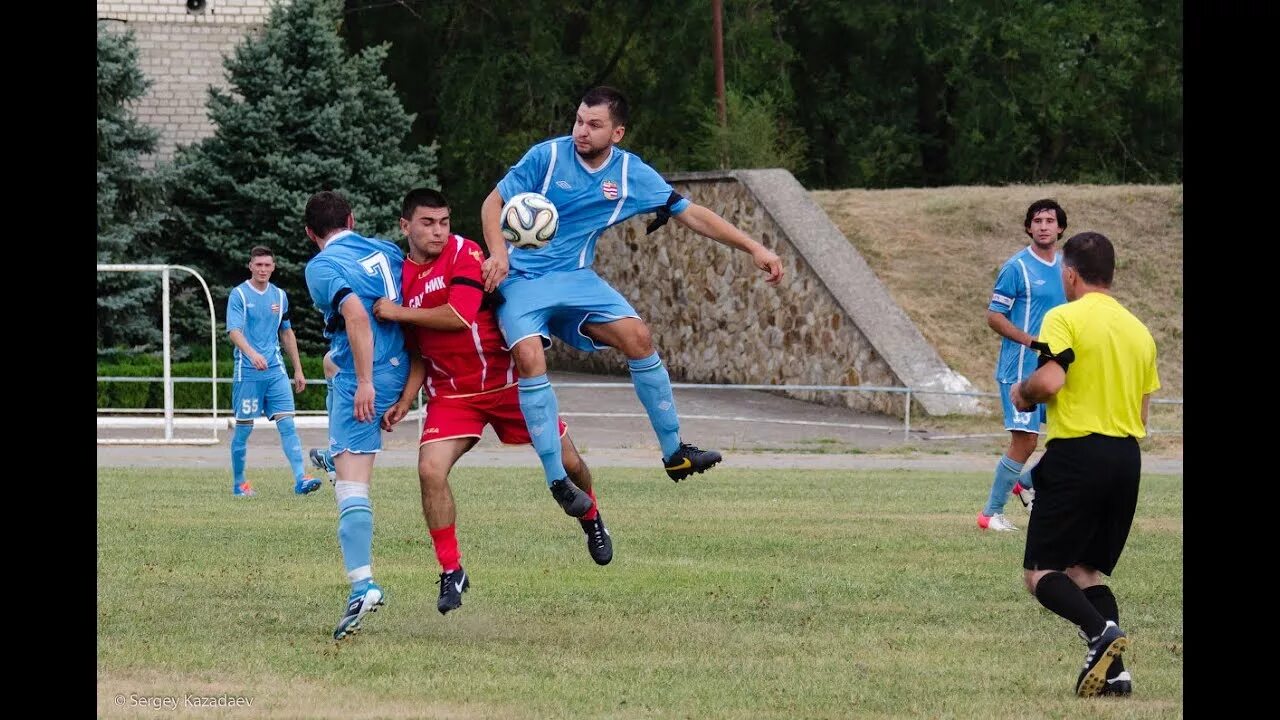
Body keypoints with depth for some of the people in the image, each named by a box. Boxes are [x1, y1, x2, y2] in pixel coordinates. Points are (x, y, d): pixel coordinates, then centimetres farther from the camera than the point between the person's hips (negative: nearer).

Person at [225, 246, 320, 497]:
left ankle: (300, 479, -15)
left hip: (275, 370, 4)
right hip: (247, 371, -4)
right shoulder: (239, 295, -4)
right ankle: (238, 483, 14)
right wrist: (251, 353, -33)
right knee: (244, 427, 2)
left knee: (287, 423, -8)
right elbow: (234, 331, -15)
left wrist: (298, 370, 20)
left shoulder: (279, 296, 12)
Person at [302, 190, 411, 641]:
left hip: (362, 381, -8)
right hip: (405, 368, 8)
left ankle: (362, 585, -24)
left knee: (352, 485, -11)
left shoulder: (322, 266, -8)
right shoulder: (387, 250, 13)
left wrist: (365, 382, -25)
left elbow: (356, 314, -23)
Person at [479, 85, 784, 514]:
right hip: (521, 279, -3)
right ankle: (557, 479, -23)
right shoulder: (548, 156, -11)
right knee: (530, 356, -27)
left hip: (575, 278, 3)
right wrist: (498, 253, -21)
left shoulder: (633, 174, -2)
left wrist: (753, 248, 0)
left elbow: (691, 214, 4)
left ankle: (674, 453, -4)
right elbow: (494, 203, -4)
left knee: (637, 336, -15)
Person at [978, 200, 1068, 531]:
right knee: (1025, 440, -9)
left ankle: (1028, 482, 23)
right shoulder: (1017, 267, -10)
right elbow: (994, 317, -10)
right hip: (1022, 369, -7)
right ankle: (991, 513, 2)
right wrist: (1032, 341, -20)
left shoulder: (1066, 267, 11)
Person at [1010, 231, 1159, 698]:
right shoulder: (1138, 330, 13)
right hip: (1127, 458, 7)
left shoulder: (1066, 318, -7)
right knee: (1086, 571, 15)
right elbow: (1142, 412, 16)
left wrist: (1024, 392, 0)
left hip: (1076, 453, -7)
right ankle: (1112, 672, -1)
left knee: (1041, 574, -1)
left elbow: (1049, 381, -21)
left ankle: (1100, 631, -26)